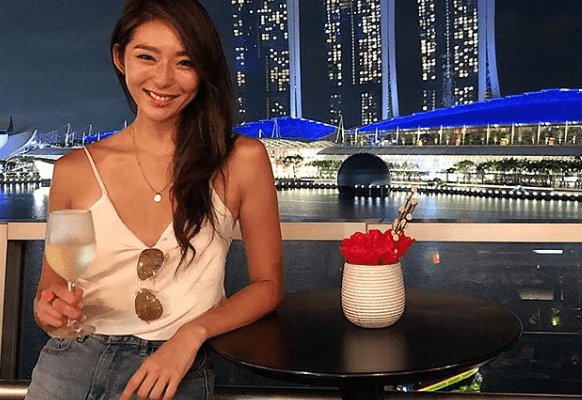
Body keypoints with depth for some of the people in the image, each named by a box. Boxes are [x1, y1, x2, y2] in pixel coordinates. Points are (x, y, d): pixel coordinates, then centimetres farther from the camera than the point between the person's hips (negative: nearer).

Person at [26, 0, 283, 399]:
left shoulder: (242, 160, -5)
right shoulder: (75, 170, 2)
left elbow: (268, 284, 2)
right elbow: (50, 290, 12)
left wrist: (193, 332, -12)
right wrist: (50, 309, -10)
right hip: (71, 364, 2)